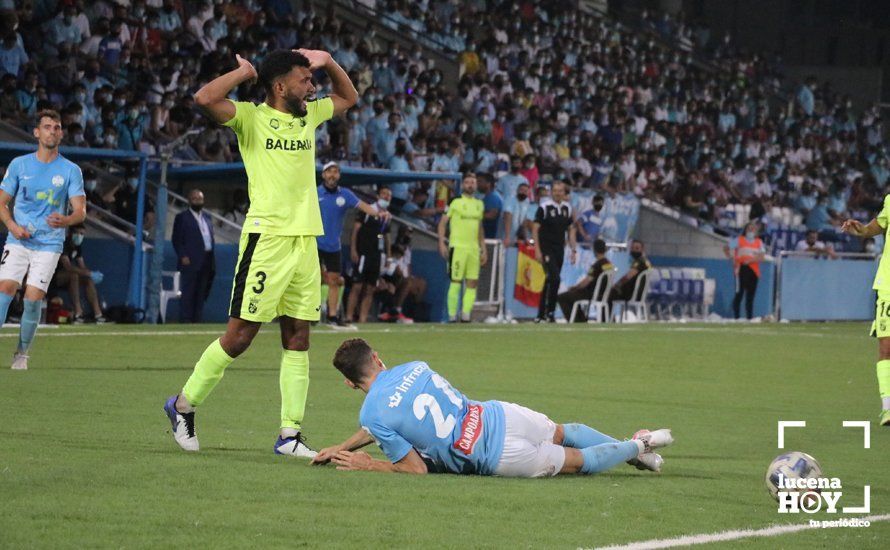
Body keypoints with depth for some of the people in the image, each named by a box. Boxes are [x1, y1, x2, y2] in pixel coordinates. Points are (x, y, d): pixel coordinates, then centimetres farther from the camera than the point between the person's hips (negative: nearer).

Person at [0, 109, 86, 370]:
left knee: (33, 299, -8)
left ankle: (22, 353, 9)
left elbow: (80, 210, -5)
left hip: (49, 243, -1)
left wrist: (65, 220, -28)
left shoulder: (71, 170, 2)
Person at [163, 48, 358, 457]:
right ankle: (184, 405, 13)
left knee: (298, 337, 4)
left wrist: (328, 62, 18)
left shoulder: (309, 115, 17)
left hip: (305, 239, 7)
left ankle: (290, 434, 6)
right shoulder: (251, 118, -4)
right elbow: (205, 99, -21)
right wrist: (244, 72, -7)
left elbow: (348, 98, 35)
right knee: (240, 335, -5)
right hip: (267, 238, -7)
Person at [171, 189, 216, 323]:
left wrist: (212, 260, 10)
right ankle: (185, 321, -8)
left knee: (201, 294, 8)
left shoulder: (207, 217, 19)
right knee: (188, 293, -8)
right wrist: (183, 256, -15)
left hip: (206, 262, 6)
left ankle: (197, 321, 11)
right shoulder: (182, 217, 0)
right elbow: (176, 239, -4)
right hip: (190, 261, -6)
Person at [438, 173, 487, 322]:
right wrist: (442, 243, -10)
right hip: (458, 247, -5)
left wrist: (483, 249, 18)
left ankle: (465, 315, 5)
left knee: (473, 283, 1)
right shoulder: (455, 203, -1)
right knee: (456, 281, -6)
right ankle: (452, 316, -2)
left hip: (474, 248, 6)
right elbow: (442, 223, -1)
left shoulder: (479, 204, 15)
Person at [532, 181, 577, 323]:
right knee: (554, 279, -18)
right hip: (547, 249, -6)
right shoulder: (544, 207, -7)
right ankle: (549, 312, -13)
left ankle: (541, 315, 15)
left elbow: (571, 229, 16)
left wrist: (574, 250, 10)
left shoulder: (567, 208, 9)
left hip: (559, 250, 6)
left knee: (550, 282, 9)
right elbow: (535, 228, -8)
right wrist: (537, 250, -14)